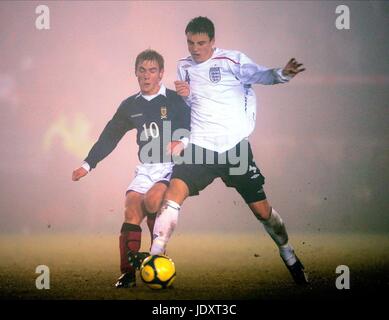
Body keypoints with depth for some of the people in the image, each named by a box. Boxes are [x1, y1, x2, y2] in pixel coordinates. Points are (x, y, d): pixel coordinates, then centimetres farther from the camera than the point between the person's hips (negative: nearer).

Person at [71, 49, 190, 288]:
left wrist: (182, 143, -29)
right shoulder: (130, 106, 12)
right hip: (146, 168, 4)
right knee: (132, 211, -15)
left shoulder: (175, 100, -2)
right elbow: (110, 136, 20)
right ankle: (128, 274, -14)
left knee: (152, 200, -28)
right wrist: (88, 165, 17)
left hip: (173, 167, -4)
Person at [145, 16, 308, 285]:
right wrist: (184, 95, -1)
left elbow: (259, 74, -18)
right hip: (200, 146, 2)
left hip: (235, 145, -2)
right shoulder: (184, 67, 11)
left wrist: (281, 74, -40)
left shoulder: (232, 60, -4)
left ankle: (288, 255, 27)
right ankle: (154, 259, -20)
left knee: (261, 209, 3)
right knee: (174, 193, -21)